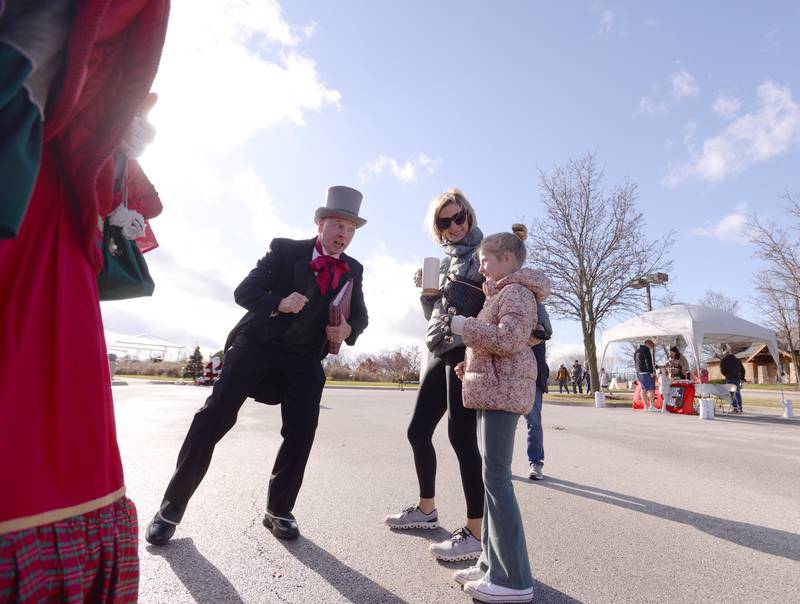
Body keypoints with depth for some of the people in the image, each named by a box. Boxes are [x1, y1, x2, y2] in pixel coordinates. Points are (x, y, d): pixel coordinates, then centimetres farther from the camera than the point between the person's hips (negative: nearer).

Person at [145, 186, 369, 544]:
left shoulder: (354, 271, 3)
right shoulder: (285, 250, -7)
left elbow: (360, 315, 14)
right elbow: (243, 291, -7)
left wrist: (348, 329, -10)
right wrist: (279, 303, -27)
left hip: (304, 357, 3)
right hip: (257, 343, -2)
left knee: (302, 430, -5)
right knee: (215, 417, -7)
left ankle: (278, 510, 17)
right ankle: (172, 506, 12)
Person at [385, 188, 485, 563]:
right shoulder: (444, 260, 20)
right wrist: (424, 288, 4)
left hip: (468, 353, -8)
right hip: (441, 353, 8)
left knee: (461, 436, -9)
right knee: (418, 432, 11)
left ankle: (476, 532, 4)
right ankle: (426, 509, 30)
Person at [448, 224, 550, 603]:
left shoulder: (516, 291, -8)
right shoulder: (504, 293, 23)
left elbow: (509, 339, -22)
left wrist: (466, 326, -13)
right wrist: (470, 365, 15)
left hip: (502, 390, -10)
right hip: (494, 389, 10)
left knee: (496, 478, -7)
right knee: (493, 477, 12)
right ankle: (493, 562, 23)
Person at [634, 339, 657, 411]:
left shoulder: (637, 351, 19)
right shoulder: (646, 350, -8)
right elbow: (648, 362, -16)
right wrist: (651, 372, -16)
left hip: (639, 372, 8)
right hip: (646, 372, -8)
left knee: (643, 389, 8)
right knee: (651, 389, -4)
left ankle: (646, 407, 8)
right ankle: (652, 406, -5)